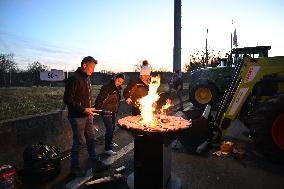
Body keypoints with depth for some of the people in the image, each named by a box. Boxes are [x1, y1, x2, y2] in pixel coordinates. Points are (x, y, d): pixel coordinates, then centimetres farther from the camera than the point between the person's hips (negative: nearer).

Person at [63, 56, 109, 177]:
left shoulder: (87, 78, 10)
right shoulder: (74, 79, -17)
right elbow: (67, 99, -20)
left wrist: (89, 109, 12)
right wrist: (83, 110, -22)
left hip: (87, 115, 9)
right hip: (77, 117, -8)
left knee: (91, 139, 15)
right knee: (80, 142, 3)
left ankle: (96, 163, 29)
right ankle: (74, 168, 23)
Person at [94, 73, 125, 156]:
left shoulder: (118, 89, 8)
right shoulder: (107, 87, -19)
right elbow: (100, 99, -23)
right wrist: (98, 109, -26)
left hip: (113, 111, 9)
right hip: (106, 111, -9)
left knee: (113, 127, 19)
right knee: (109, 129, -8)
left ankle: (109, 142, 40)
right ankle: (108, 149, 1)